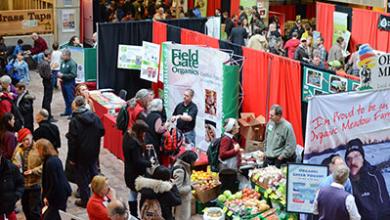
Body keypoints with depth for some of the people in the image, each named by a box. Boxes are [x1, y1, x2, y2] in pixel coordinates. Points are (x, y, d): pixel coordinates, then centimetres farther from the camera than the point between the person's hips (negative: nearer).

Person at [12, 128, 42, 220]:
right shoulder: (18, 149, 4)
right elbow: (13, 162, 16)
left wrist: (33, 171, -22)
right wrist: (15, 165, -7)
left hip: (35, 184, -6)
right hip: (22, 183, 6)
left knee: (34, 210, -3)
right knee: (26, 209, 19)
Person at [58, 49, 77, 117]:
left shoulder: (72, 63, -16)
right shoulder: (63, 62, 9)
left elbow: (73, 75, -21)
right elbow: (61, 70, 23)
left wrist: (63, 75, -20)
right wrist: (59, 74, -1)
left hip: (70, 83, -8)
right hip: (63, 82, 8)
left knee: (71, 99, -5)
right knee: (66, 98, 17)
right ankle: (68, 111, 28)